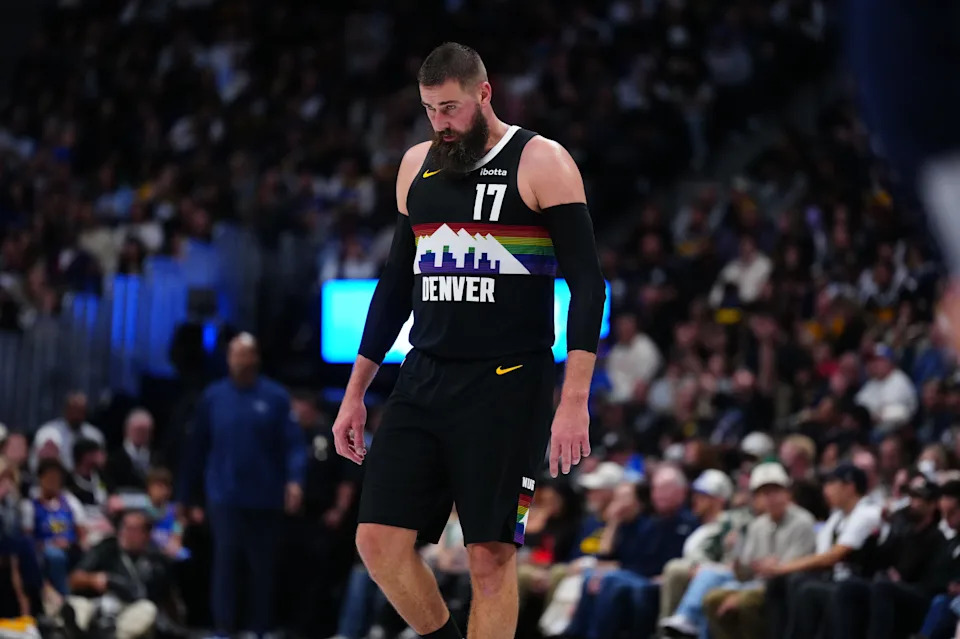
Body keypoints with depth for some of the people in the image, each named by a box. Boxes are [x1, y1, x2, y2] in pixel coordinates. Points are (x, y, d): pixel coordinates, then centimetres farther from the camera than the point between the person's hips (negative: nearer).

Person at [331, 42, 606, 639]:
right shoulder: (417, 166, 13)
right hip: (425, 381, 5)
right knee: (380, 539, -5)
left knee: (491, 555, -5)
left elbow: (587, 284, -9)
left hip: (508, 384, -5)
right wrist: (355, 394, 18)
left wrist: (574, 400, -18)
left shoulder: (541, 163, -4)